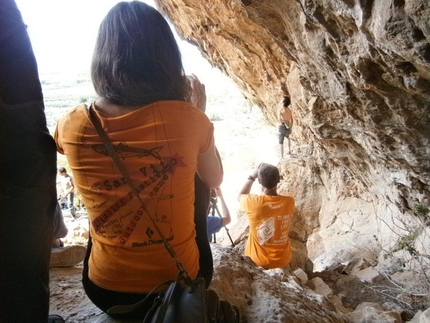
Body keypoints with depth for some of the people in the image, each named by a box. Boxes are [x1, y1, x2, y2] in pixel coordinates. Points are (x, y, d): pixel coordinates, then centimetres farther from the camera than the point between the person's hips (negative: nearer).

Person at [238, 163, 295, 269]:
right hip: (283, 259, 2)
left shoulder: (253, 202, -24)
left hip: (259, 260, -2)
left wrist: (252, 176, 0)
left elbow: (241, 196, 0)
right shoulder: (289, 202, -17)